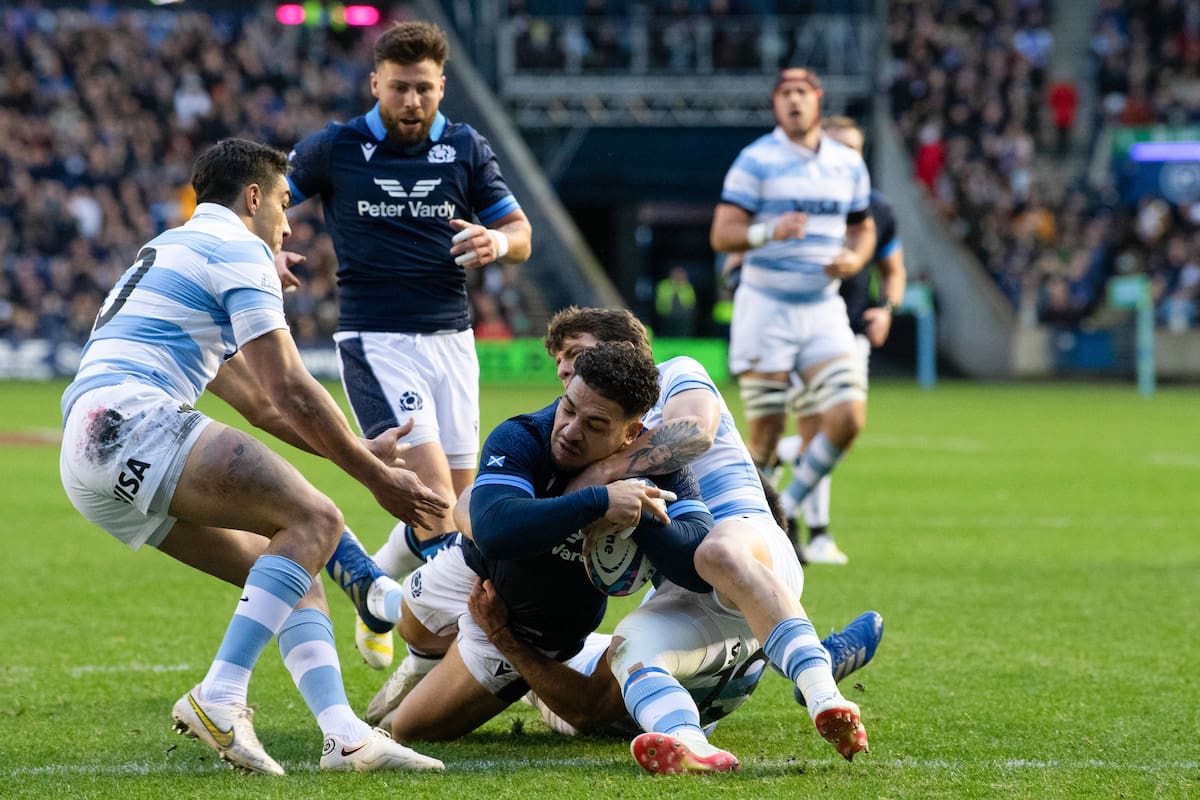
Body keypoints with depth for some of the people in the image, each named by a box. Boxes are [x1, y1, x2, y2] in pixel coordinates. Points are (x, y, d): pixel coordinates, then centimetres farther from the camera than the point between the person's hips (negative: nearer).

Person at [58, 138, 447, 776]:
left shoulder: (173, 250, 33)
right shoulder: (238, 248, 1)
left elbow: (259, 401, 35)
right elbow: (290, 392, -6)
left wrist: (361, 452, 33)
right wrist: (376, 477, 2)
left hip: (88, 459, 10)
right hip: (130, 419, -10)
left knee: (294, 571, 9)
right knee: (313, 518, -17)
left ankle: (344, 735, -6)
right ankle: (218, 699, -24)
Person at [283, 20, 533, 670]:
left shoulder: (466, 149, 6)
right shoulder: (333, 148, -1)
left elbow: (520, 233, 8)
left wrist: (496, 243, -16)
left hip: (450, 337, 4)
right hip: (374, 340, -4)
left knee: (455, 505, 4)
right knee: (435, 501, -18)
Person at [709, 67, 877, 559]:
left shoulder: (848, 165, 8)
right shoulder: (756, 161, -7)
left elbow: (863, 228, 20)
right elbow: (721, 235, -12)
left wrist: (855, 258, -2)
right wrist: (769, 232, -31)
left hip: (823, 310, 4)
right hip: (766, 309, -4)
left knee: (849, 417, -10)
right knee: (766, 436, -4)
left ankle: (788, 508, 10)